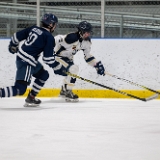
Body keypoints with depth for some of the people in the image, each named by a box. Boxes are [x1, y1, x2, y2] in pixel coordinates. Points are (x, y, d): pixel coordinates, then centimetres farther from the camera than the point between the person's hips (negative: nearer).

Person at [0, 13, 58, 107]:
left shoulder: (33, 28, 10)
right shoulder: (49, 37, -11)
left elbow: (17, 36, 16)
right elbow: (47, 56, -14)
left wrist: (13, 45, 33)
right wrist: (53, 64, 5)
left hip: (20, 56, 9)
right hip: (26, 63, -9)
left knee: (44, 74, 25)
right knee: (20, 89, -13)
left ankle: (31, 98, 26)